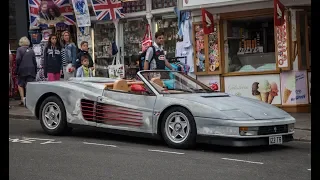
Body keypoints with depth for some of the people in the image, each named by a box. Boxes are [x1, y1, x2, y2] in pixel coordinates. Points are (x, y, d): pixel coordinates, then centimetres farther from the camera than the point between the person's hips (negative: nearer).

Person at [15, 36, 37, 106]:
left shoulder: (19, 49, -2)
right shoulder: (31, 51, 10)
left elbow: (18, 59, -13)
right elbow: (34, 62, 9)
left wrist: (17, 69, -5)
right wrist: (35, 71, 14)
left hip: (22, 70, -3)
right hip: (31, 70, 3)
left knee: (20, 85, 11)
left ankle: (22, 99, 0)